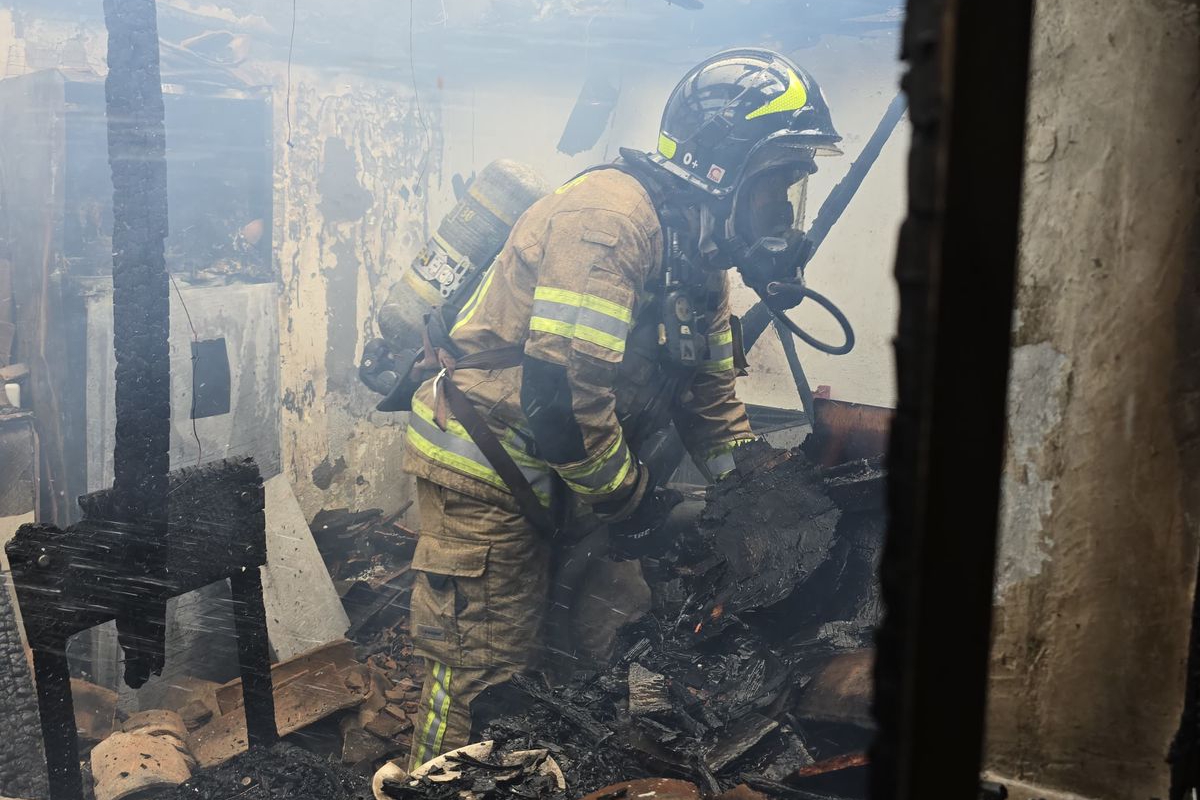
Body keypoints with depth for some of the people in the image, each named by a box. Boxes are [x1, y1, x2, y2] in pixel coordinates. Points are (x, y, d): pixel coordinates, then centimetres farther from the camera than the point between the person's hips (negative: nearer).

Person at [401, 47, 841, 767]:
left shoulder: (697, 254, 8)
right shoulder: (612, 215, -24)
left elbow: (707, 389, 15)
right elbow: (563, 393, -29)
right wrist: (630, 500, -15)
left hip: (544, 480, 9)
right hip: (485, 466, -9)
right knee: (484, 668, -2)